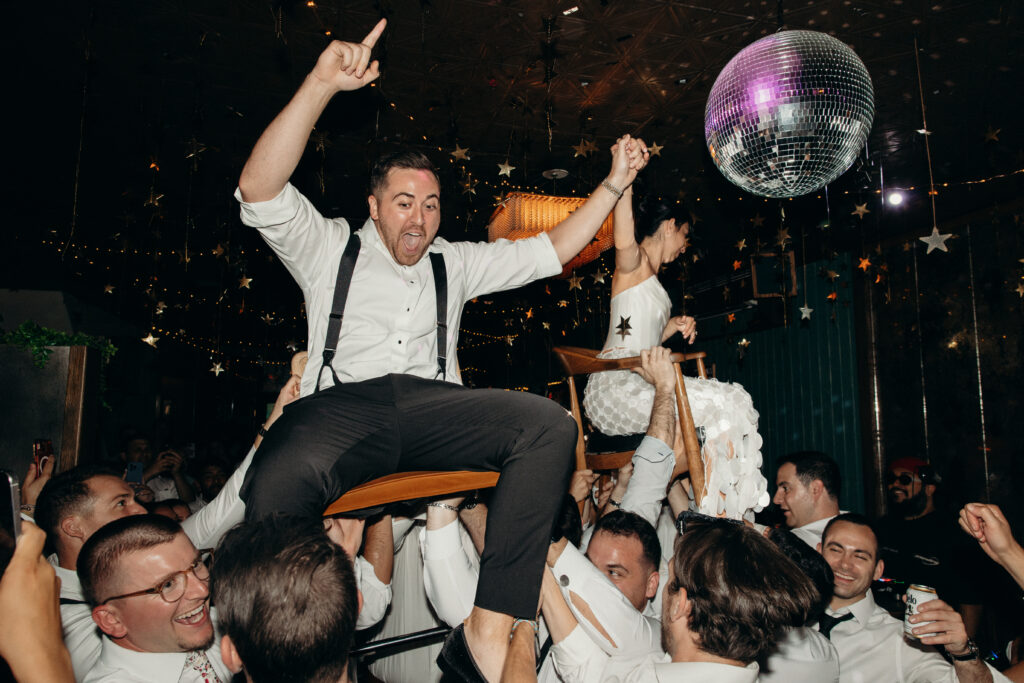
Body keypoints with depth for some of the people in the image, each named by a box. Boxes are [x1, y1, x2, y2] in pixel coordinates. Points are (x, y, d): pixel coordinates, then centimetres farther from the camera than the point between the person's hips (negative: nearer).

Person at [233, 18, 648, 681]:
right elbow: (260, 191, 1)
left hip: (434, 407, 3)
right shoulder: (331, 246, 19)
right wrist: (321, 83, -9)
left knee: (550, 424, -27)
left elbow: (551, 250, 28)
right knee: (277, 487, -38)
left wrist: (614, 183, 22)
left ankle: (490, 628, -29)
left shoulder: (454, 263, 28)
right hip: (343, 405, -3)